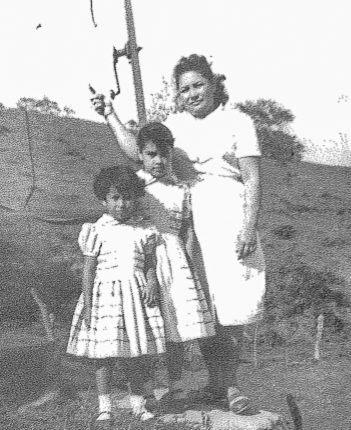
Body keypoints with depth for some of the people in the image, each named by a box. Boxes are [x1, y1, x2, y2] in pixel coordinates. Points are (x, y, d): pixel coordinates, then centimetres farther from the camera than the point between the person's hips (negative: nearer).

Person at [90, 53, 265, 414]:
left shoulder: (236, 122, 1)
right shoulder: (175, 124, 13)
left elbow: (252, 179, -3)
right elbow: (138, 151, 4)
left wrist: (249, 228, -12)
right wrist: (110, 116, 1)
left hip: (228, 218, -3)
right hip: (187, 220, 4)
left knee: (230, 305, -3)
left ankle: (230, 384, 7)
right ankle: (214, 381, 17)